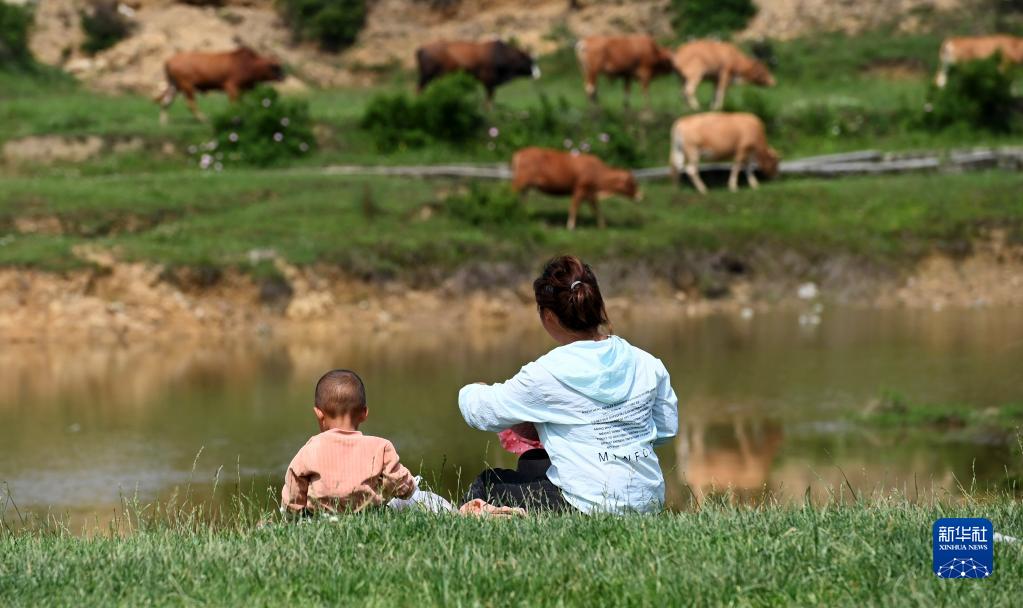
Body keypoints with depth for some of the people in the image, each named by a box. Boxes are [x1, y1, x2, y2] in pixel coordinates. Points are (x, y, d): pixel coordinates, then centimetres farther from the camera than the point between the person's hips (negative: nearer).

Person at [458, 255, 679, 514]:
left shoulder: (547, 374, -14)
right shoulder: (648, 365, 1)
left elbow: (480, 413, -2)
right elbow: (667, 428, 13)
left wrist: (472, 391, 21)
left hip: (589, 507, -7)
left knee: (484, 486, 16)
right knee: (531, 461, 31)